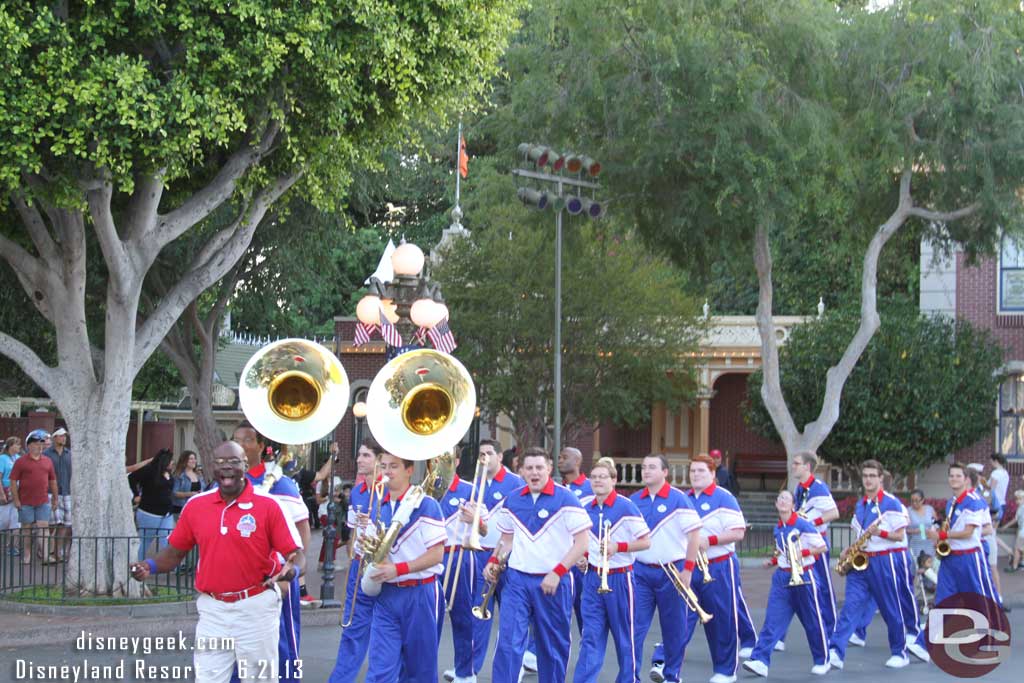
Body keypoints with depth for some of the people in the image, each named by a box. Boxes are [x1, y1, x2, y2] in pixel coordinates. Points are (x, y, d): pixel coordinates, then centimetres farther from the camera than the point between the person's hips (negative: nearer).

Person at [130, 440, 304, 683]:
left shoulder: (268, 506, -6)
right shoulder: (196, 506, 4)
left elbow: (295, 553, -6)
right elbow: (175, 552, 11)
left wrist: (292, 569, -28)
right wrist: (151, 567, -7)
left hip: (255, 608, -3)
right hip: (212, 610, 3)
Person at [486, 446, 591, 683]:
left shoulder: (565, 499, -6)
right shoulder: (513, 501, 7)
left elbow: (582, 543, -8)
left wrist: (557, 572, -16)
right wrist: (494, 560, 0)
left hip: (553, 583, -3)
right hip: (516, 580, 3)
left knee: (553, 646, 8)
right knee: (509, 643, -8)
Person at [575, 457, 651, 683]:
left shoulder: (626, 507, -11)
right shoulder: (584, 506, 4)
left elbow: (645, 542, -9)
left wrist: (618, 547, -21)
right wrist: (580, 556, 2)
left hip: (619, 577, -4)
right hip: (592, 577, 4)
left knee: (624, 635, 8)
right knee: (591, 636, -1)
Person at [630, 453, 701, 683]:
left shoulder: (679, 500, -7)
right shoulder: (633, 501, 6)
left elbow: (694, 535, -7)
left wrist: (687, 569, -11)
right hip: (640, 571, 3)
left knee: (673, 628, 6)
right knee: (635, 626, -3)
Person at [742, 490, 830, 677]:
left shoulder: (803, 525, -11)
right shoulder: (778, 529, 9)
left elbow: (823, 547, -8)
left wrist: (804, 553, -22)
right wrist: (773, 561, 6)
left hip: (804, 577, -5)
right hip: (782, 577, 5)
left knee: (813, 622, 6)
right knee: (772, 620, -6)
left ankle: (822, 661, 22)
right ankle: (760, 660, -15)